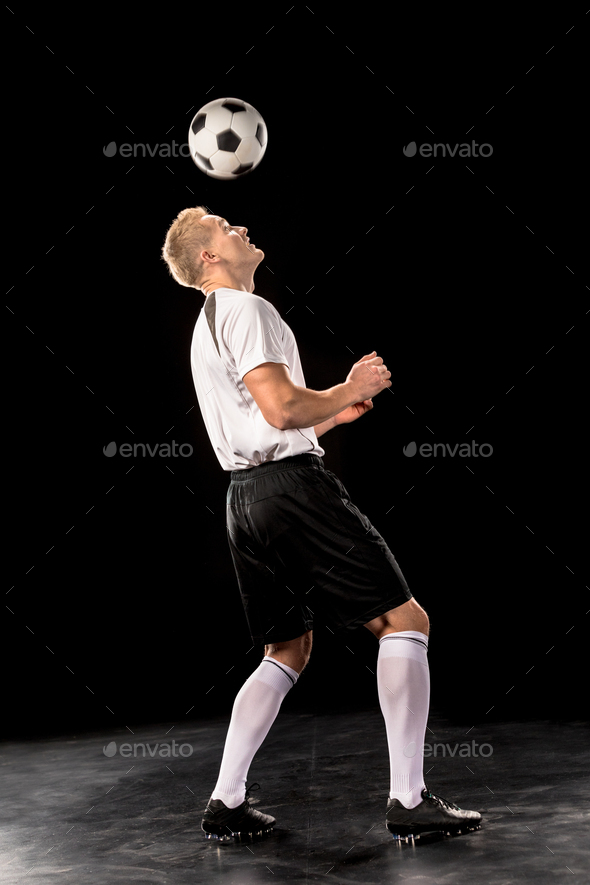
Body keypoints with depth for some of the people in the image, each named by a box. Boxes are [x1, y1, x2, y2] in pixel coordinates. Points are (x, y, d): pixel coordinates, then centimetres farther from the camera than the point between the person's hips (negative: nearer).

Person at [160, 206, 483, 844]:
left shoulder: (207, 325, 26)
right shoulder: (244, 309, -6)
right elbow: (281, 409, -18)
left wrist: (334, 413, 23)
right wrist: (350, 390, -3)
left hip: (246, 496, 10)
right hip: (291, 486, -10)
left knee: (287, 653, 14)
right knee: (403, 620, -6)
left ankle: (226, 803, 9)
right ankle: (408, 799, -9)